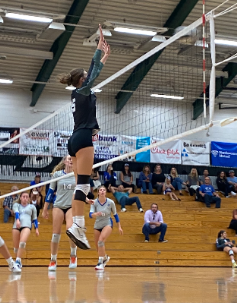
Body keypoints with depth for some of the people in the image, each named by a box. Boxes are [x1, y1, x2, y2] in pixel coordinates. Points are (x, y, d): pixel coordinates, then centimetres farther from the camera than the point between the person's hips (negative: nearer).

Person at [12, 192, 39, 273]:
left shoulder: (32, 207, 21)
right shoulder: (16, 205, 19)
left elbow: (34, 219, 22)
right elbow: (16, 212, -2)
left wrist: (36, 229, 13)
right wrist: (17, 220, -21)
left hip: (27, 226, -2)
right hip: (16, 226, 2)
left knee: (22, 243, -27)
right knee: (16, 247, 2)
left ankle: (17, 263, -31)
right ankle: (19, 262, 24)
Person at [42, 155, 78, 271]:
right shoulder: (57, 174, 1)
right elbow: (50, 191, 4)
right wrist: (45, 209, 5)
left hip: (72, 206, 0)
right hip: (58, 206, 0)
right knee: (56, 234, -1)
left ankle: (73, 255, -3)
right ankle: (53, 260, 13)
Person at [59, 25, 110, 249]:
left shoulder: (79, 93, 20)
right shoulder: (82, 91, -3)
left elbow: (95, 72, 29)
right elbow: (93, 72, -3)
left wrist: (105, 56, 35)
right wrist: (100, 46, 3)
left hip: (76, 139, 10)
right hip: (83, 138, -10)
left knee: (80, 184, 4)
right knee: (83, 182, -18)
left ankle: (76, 225, -2)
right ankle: (77, 226, -28)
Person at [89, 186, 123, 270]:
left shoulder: (110, 202, -11)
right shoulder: (94, 202, -11)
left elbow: (115, 214, 1)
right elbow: (90, 215, -20)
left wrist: (119, 227, 2)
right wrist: (95, 214, -43)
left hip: (107, 224, -3)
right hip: (97, 225, 3)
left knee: (100, 241, -28)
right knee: (98, 247, 10)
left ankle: (100, 263, -24)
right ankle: (105, 257, 42)